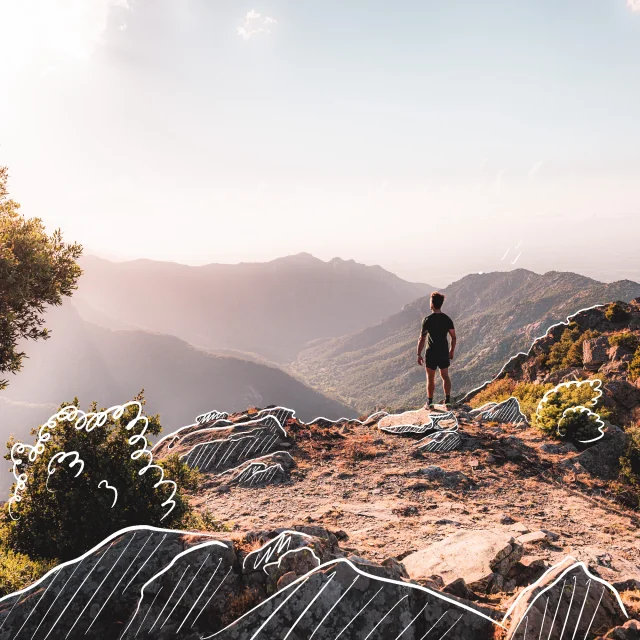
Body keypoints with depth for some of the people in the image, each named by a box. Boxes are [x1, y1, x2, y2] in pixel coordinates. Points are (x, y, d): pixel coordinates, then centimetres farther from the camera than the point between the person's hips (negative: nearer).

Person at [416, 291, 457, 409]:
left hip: (431, 353, -4)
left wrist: (419, 355, -8)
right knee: (445, 376, 15)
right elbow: (453, 337, 3)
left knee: (430, 378, 8)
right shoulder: (447, 319, -1)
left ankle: (430, 403, 15)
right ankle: (447, 401, 10)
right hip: (444, 353, 4)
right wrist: (452, 351, 16)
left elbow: (422, 339, -15)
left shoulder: (427, 320, -14)